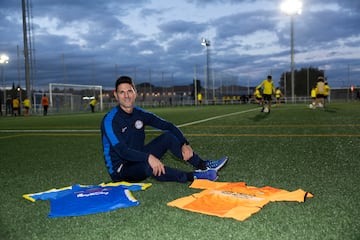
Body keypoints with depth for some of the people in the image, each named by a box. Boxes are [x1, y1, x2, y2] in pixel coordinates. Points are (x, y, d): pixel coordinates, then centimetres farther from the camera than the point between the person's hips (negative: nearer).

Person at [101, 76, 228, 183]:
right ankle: (192, 177, -24)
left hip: (139, 160, 7)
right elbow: (122, 150, -31)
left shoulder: (140, 114, 2)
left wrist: (184, 144, -11)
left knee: (168, 136, -3)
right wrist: (148, 157, -44)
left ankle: (203, 165, -5)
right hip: (120, 171, -7)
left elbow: (169, 126, 3)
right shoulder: (110, 120, -18)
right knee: (149, 166, -38)